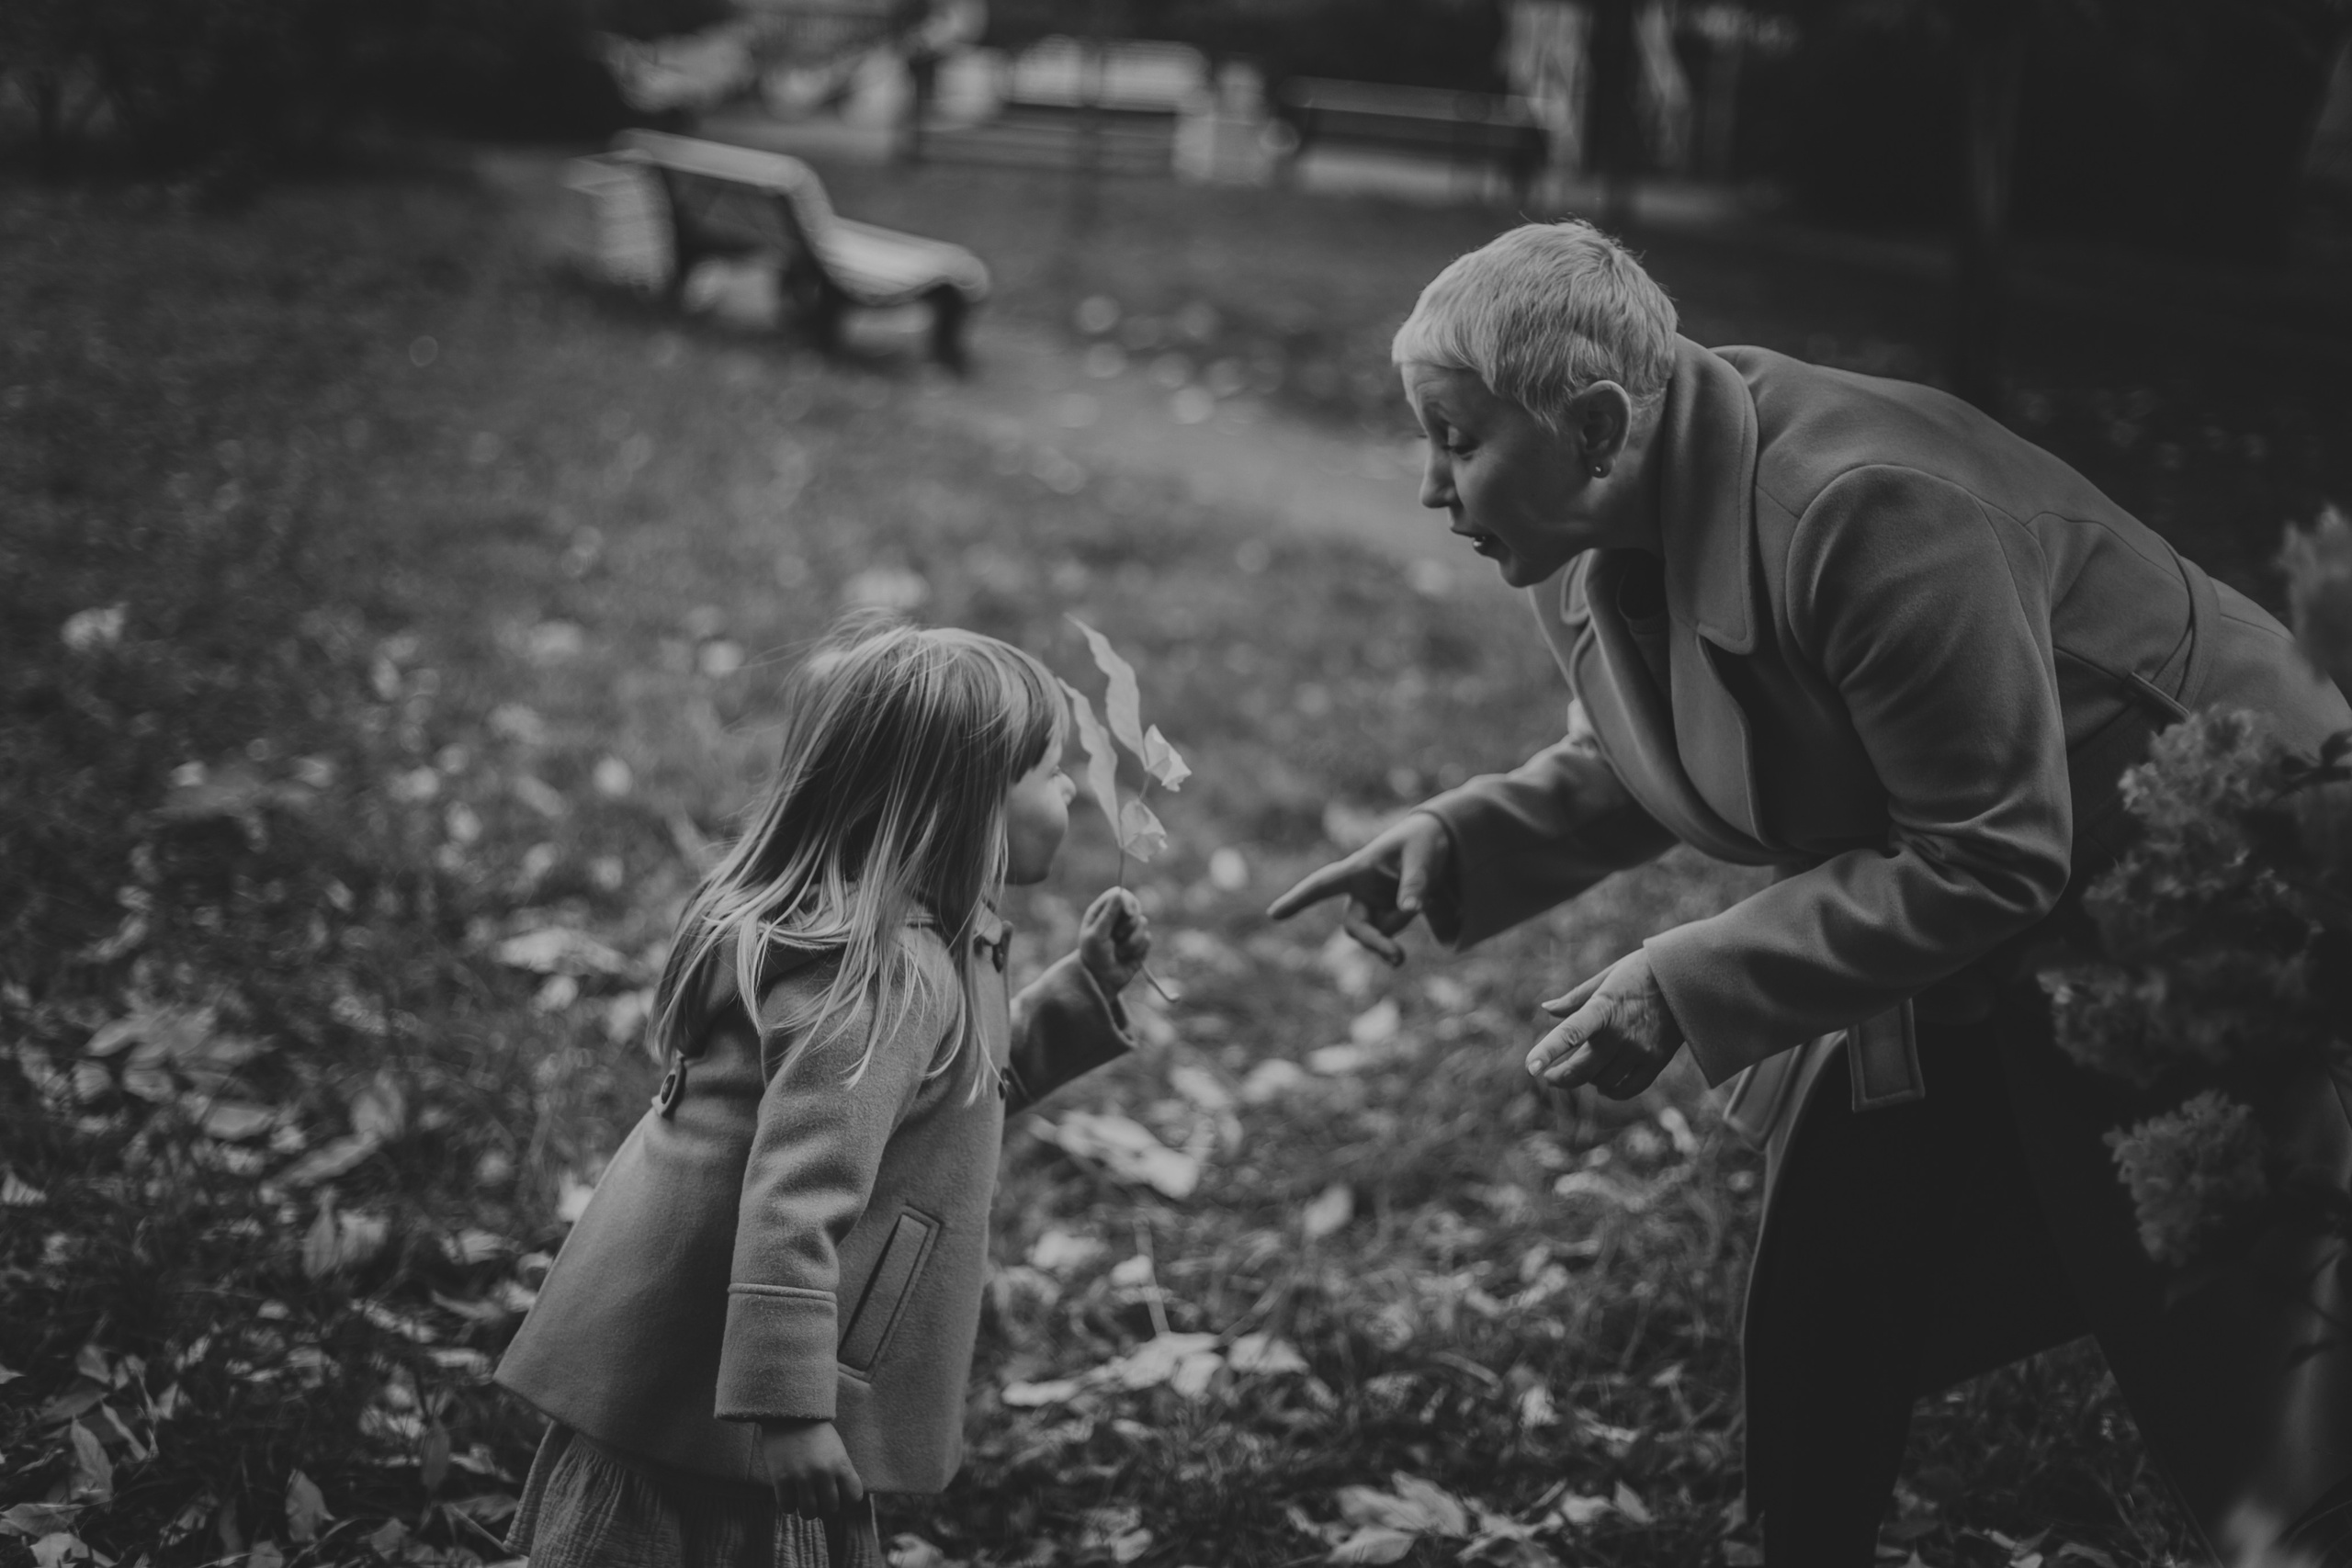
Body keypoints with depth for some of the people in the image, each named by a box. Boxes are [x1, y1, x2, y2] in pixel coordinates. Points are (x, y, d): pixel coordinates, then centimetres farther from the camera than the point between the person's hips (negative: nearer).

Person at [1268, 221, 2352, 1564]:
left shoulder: (1866, 513, -34)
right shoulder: (1592, 542, -7)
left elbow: (1983, 868, -29)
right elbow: (1632, 767, 10)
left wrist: (1683, 990, -29)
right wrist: (1455, 843, -9)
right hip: (1948, 976, 8)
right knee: (1814, 1359, 10)